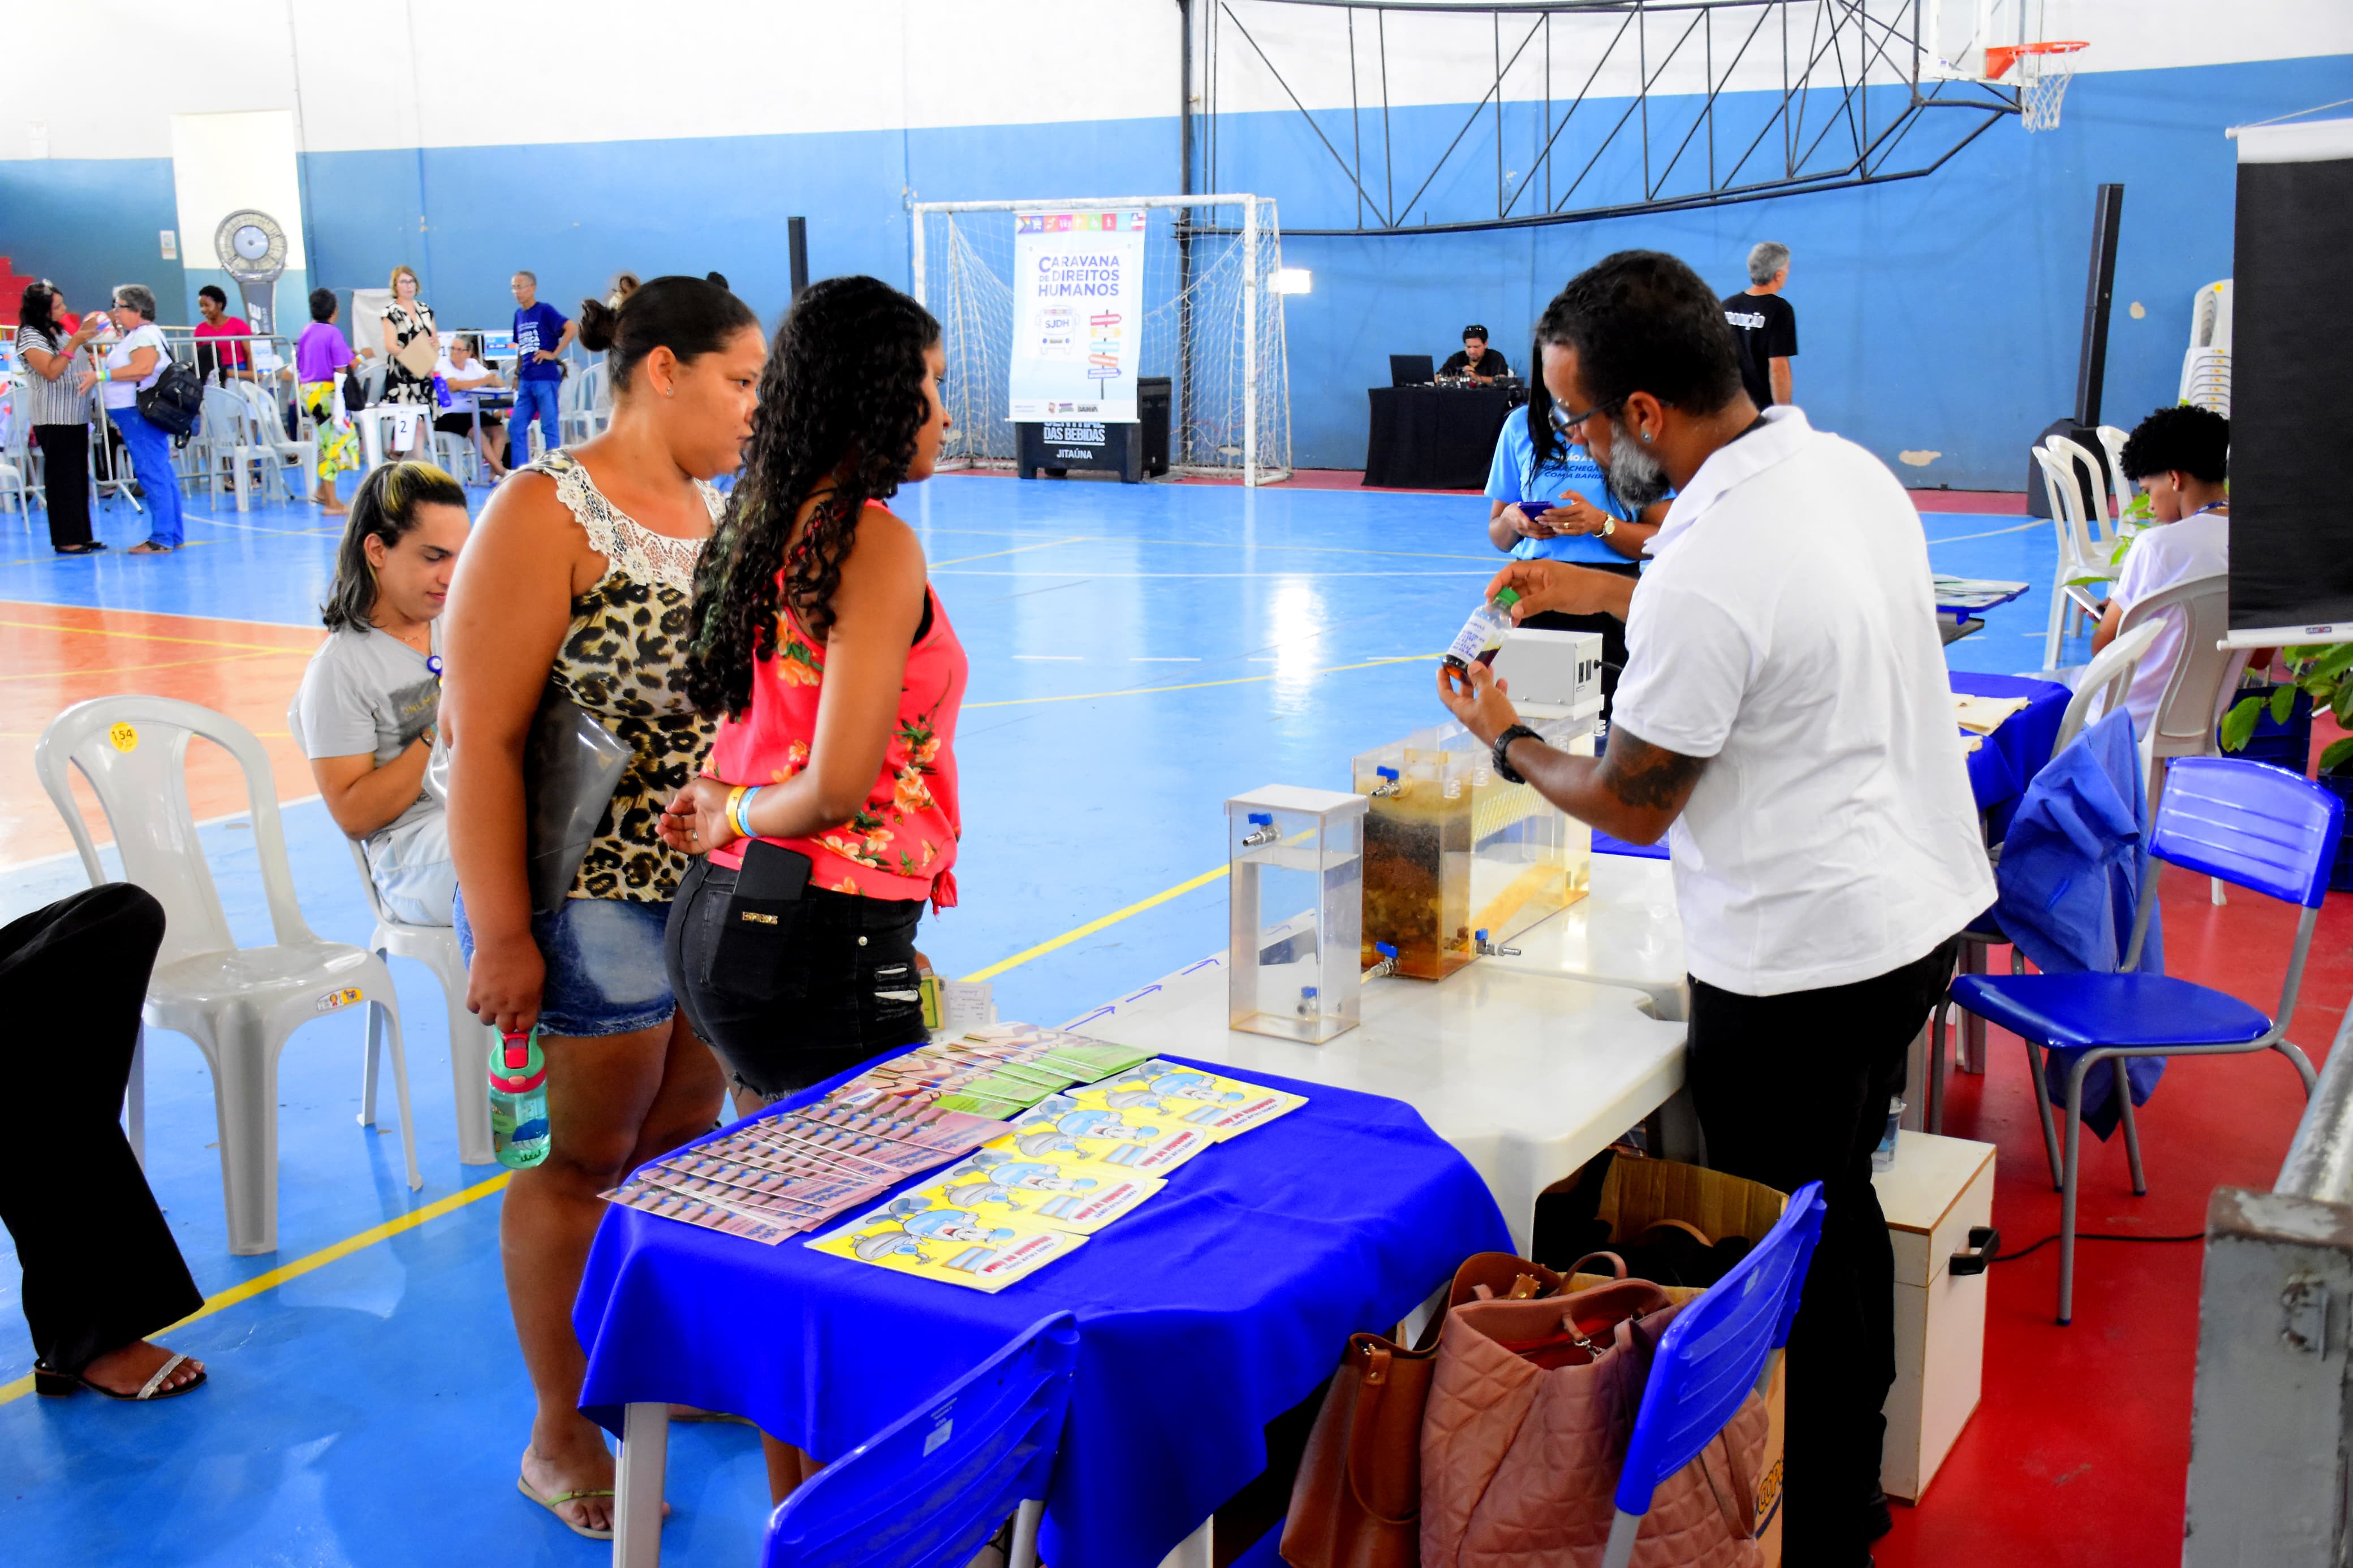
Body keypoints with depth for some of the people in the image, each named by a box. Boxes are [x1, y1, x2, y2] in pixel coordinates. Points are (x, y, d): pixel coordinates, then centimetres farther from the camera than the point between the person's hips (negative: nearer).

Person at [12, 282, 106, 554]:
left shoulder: (60, 330, 14)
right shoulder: (30, 336, -11)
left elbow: (77, 362, 28)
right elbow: (51, 372, -21)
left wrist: (86, 333, 14)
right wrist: (75, 343, -23)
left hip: (75, 414, 8)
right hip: (53, 418, -8)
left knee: (80, 476, 10)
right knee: (62, 477, -6)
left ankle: (81, 534, 15)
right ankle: (66, 539, -3)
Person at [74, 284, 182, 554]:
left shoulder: (145, 335, -12)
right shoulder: (137, 334, 20)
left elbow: (143, 369, -27)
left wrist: (102, 375, -25)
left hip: (140, 414, -11)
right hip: (136, 413, 11)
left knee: (152, 474, -10)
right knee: (162, 474, 10)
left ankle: (162, 539, -11)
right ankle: (173, 535, 13)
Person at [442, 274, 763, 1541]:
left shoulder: (720, 509, 10)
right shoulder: (548, 512, -13)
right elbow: (481, 736, -16)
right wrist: (501, 934, -19)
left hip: (716, 883, 7)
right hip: (595, 897, -7)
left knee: (688, 1136, 16)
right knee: (586, 1156, 4)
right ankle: (561, 1437, 20)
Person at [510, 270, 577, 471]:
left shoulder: (545, 311, -6)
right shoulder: (519, 315, 15)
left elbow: (572, 328, -17)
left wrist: (554, 354, -16)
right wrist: (518, 374, 17)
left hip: (546, 379, -8)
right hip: (526, 381, 8)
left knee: (550, 428, -3)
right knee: (516, 428, 6)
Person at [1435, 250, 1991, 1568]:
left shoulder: (1703, 575, -26)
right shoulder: (1852, 470, 1)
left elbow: (1633, 804, -13)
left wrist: (1506, 740, 4)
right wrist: (1598, 590, 20)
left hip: (1804, 964, -10)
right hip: (1927, 907, 10)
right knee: (1841, 1206, 23)